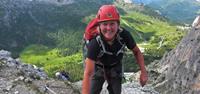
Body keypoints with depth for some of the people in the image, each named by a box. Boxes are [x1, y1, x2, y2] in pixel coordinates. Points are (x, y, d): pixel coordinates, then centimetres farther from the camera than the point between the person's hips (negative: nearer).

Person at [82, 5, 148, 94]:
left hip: (115, 68, 2)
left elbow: (136, 52, -10)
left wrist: (143, 72, -21)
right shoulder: (95, 42, -39)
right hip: (98, 68, -2)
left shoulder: (124, 35, -31)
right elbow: (88, 74, -43)